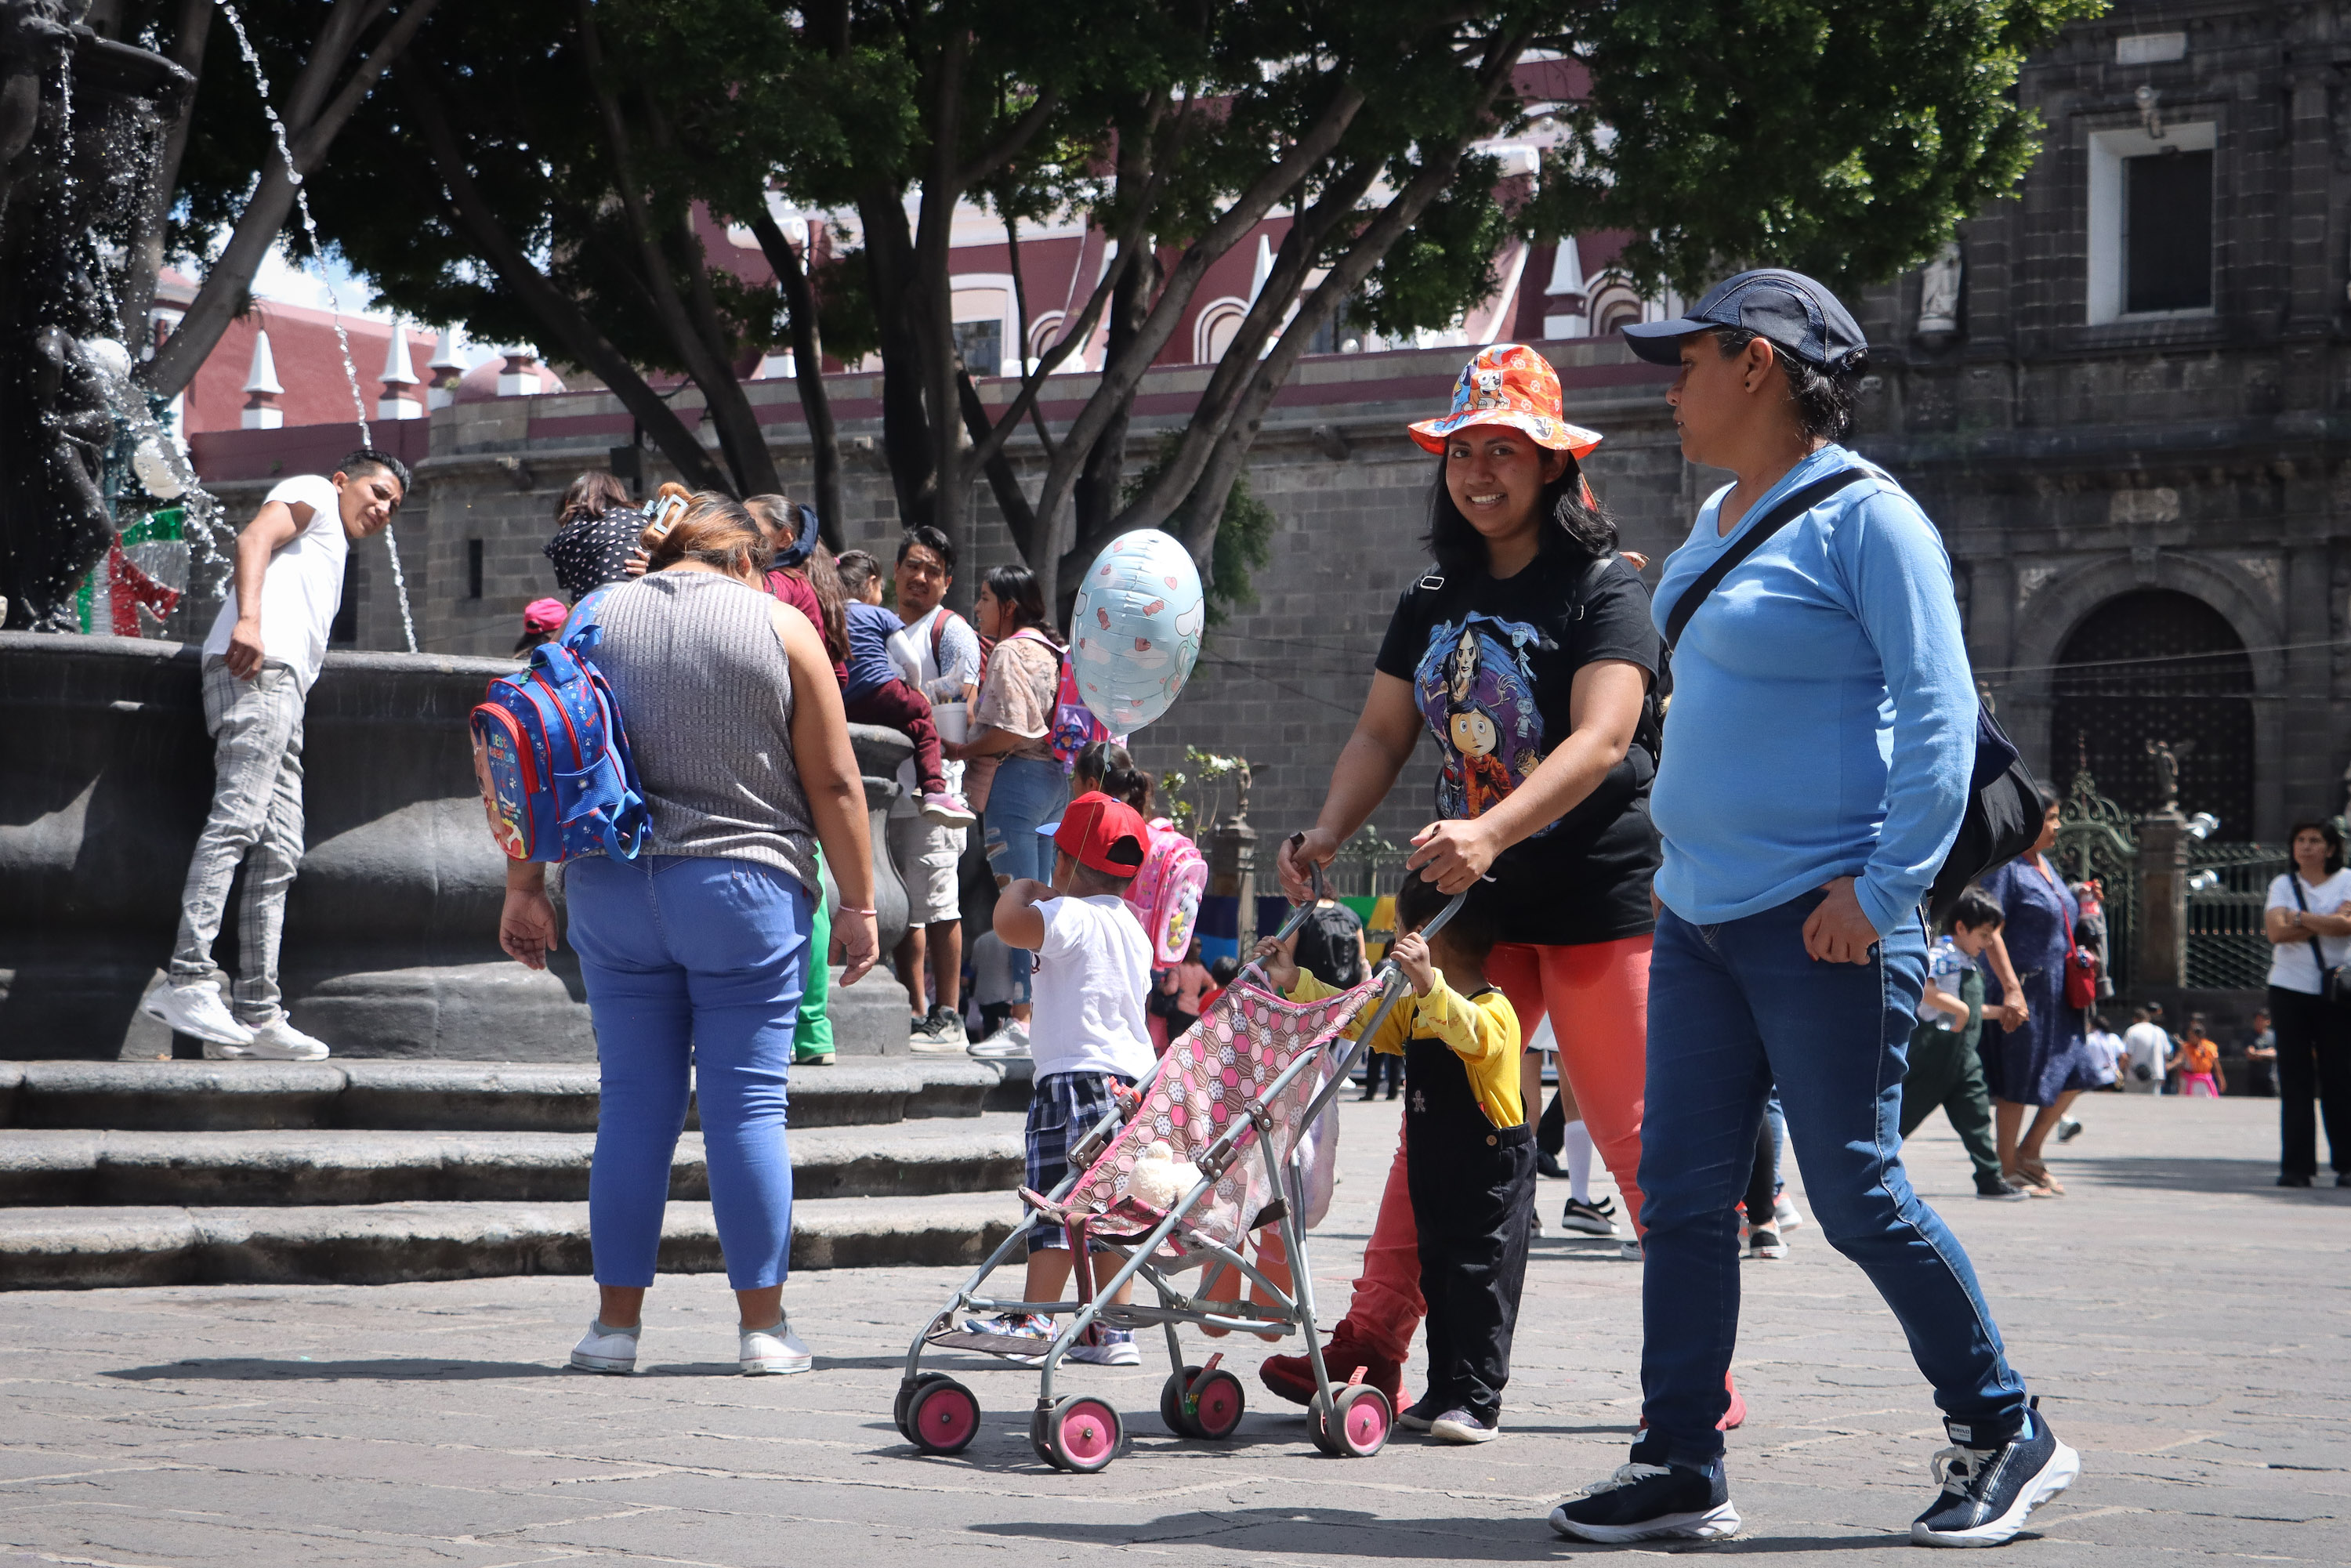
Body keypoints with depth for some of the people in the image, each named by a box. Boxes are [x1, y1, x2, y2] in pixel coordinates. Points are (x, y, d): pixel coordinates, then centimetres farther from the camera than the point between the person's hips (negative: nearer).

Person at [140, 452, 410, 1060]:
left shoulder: (332, 556, 39)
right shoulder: (313, 493, 13)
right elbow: (255, 537, -7)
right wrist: (248, 617, -22)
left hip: (284, 690, 10)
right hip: (257, 671, -10)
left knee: (278, 854, 2)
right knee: (238, 818, -23)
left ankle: (260, 1014, -2)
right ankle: (187, 979, -33)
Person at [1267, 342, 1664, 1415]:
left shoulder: (1602, 589, -8)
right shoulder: (1432, 603, 12)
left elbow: (1600, 740, -21)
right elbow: (1381, 733, 12)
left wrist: (1489, 832, -35)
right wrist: (1329, 831, -8)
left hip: (1599, 896, -6)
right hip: (1477, 902, 6)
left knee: (1639, 1137, -3)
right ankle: (1371, 1346, 6)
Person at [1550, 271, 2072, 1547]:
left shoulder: (1864, 516, -11)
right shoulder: (1720, 515, 15)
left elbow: (1940, 713, -15)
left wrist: (1884, 889, -20)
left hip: (1819, 919, -9)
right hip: (1700, 914, 9)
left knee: (1855, 1193, -3)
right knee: (1682, 1189, 5)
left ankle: (2007, 1436, 13)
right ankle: (1681, 1468, 11)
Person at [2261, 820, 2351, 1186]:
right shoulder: (2282, 885, 10)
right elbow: (2276, 931, -7)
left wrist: (2300, 918, -8)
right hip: (2290, 989, 1)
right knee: (2294, 1079, -1)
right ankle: (2296, 1165, 0)